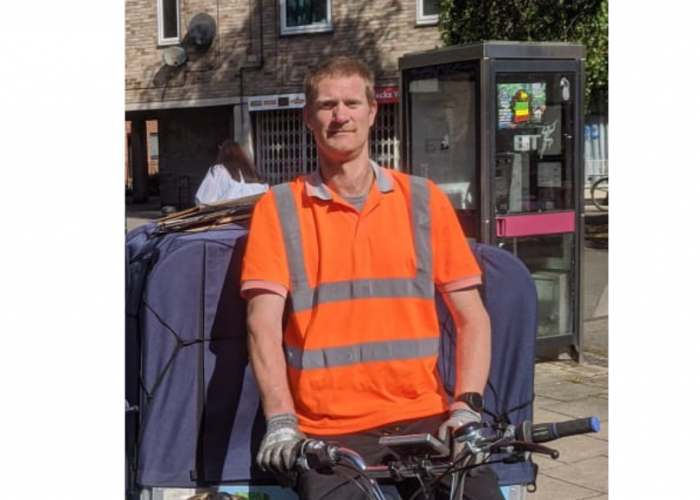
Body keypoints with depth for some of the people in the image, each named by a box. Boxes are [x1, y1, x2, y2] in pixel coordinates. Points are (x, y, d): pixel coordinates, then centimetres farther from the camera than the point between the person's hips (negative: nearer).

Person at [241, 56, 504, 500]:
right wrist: (281, 421, -15)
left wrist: (467, 407, -6)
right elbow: (264, 325, -3)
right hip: (328, 433, -1)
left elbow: (472, 317, 7)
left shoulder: (424, 201, 9)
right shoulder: (278, 208, 6)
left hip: (423, 419, 2)